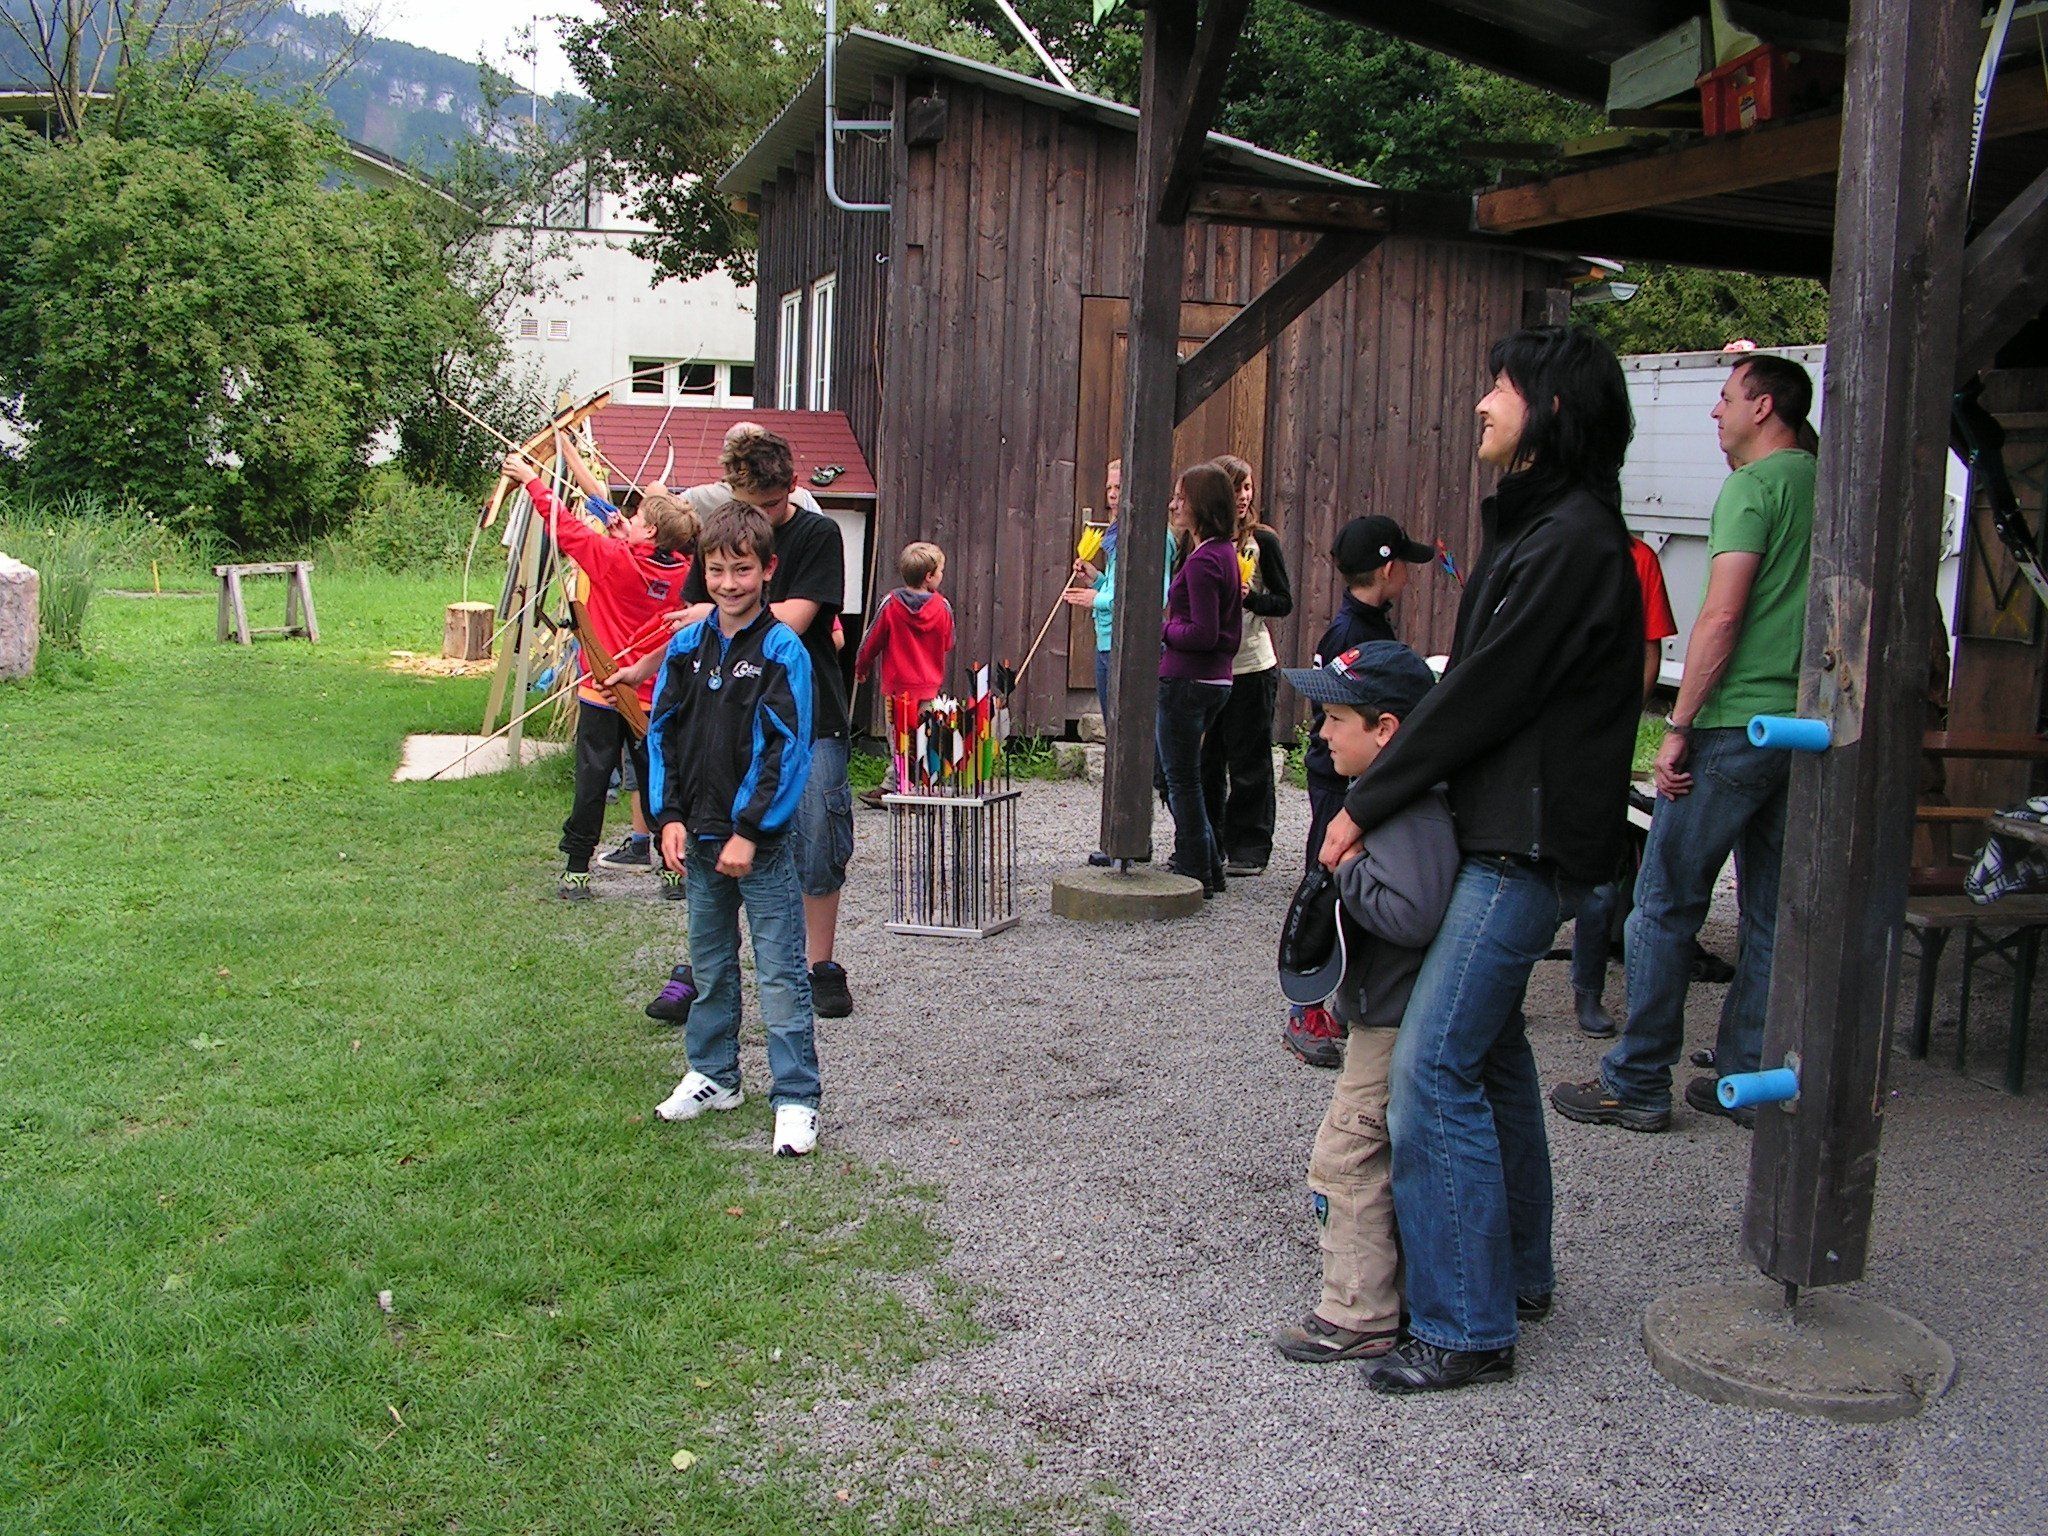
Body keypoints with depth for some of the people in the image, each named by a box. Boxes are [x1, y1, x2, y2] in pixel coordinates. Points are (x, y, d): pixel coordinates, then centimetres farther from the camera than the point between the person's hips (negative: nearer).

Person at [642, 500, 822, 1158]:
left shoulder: (782, 650, -8)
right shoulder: (686, 645, 7)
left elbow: (787, 748, -13)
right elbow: (663, 732, 9)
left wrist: (750, 829, -16)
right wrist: (670, 816, -1)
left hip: (762, 839, -6)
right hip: (699, 837, 6)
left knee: (780, 974, -3)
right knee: (709, 965, 18)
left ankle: (796, 1098, 4)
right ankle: (713, 1075, 33)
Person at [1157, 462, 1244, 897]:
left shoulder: (1202, 560, -18)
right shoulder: (1226, 552, 12)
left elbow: (1203, 632, -22)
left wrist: (1163, 630, -7)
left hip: (1186, 681, -10)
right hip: (1216, 679, 10)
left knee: (1181, 779, 1)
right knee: (1182, 775, 19)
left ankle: (1195, 874, 9)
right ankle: (1209, 866, 25)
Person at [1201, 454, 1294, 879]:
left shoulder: (1262, 540, -1)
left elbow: (1284, 602, -1)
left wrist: (1249, 597, -17)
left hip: (1252, 667, -3)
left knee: (1249, 763, 1)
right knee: (1205, 760, 8)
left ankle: (1249, 850, 9)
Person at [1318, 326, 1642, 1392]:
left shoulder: (1571, 540, -16)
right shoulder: (1538, 524, 15)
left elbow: (1484, 694, -18)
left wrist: (1363, 806, -11)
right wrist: (1379, 796, 9)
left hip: (1527, 844, -10)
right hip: (1505, 831, 11)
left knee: (1434, 1069, -10)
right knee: (1488, 1050, 18)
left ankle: (1466, 1327, -1)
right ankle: (1516, 1273, 32)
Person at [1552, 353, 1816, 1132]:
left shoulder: (1753, 485, -10)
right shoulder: (1819, 483, 13)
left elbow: (1722, 616, -18)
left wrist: (1679, 728, -15)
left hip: (1736, 725, -8)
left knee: (1665, 905, -1)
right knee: (1770, 911, 12)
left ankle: (1637, 1083, 4)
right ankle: (1749, 1079, 19)